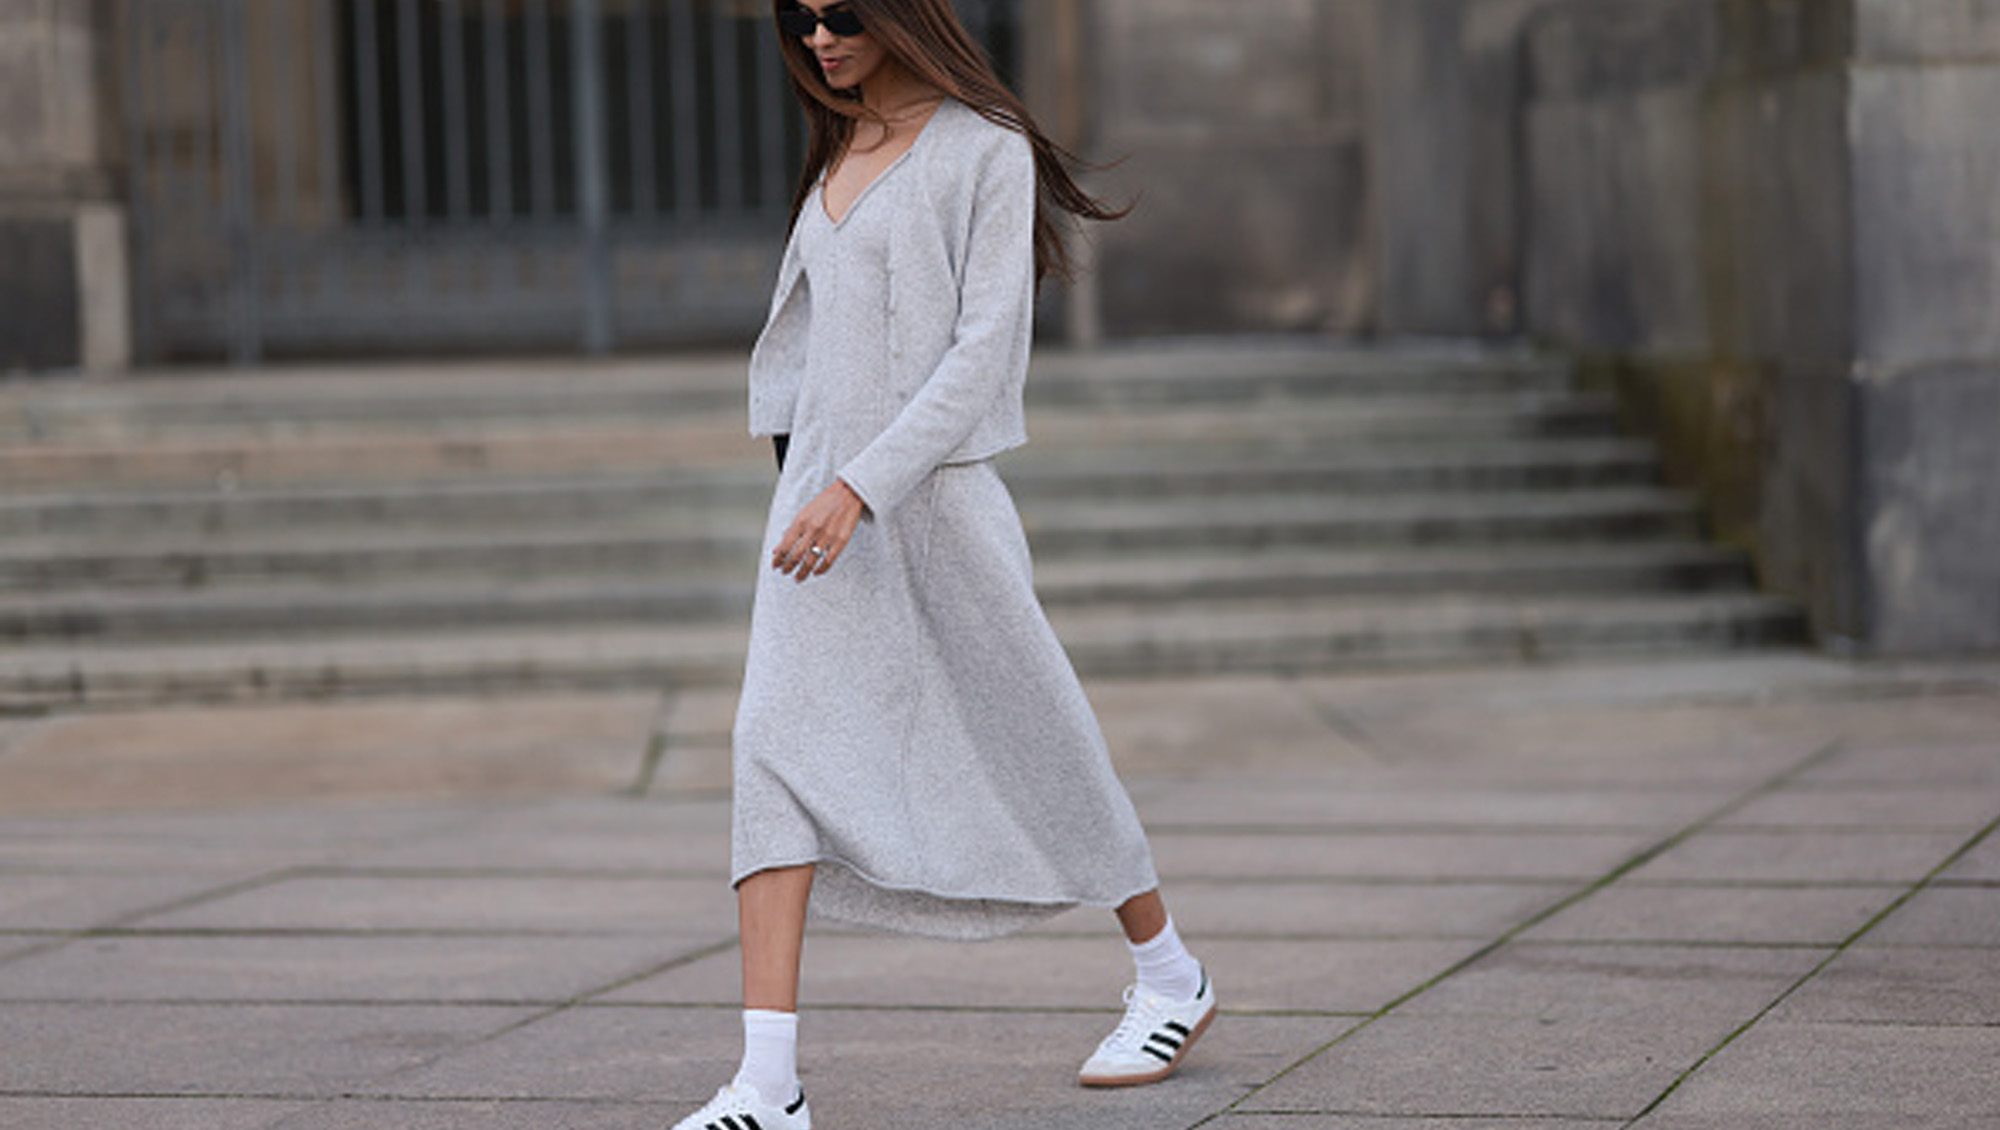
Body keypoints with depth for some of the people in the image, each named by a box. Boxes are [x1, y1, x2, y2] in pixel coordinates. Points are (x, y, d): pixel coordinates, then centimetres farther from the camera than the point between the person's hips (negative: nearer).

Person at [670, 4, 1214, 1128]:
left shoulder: (986, 150, -8)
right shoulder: (842, 150, 15)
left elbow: (984, 351, -15)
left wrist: (862, 486, -23)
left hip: (932, 489, -6)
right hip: (824, 495, 6)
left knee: (1029, 740, 7)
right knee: (777, 749, -11)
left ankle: (1172, 978, 31)